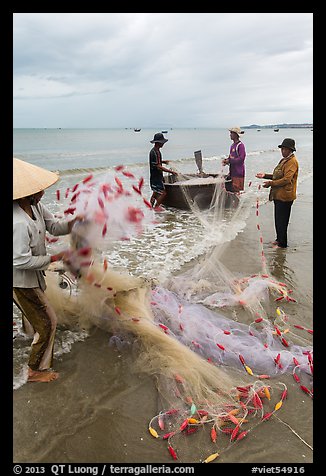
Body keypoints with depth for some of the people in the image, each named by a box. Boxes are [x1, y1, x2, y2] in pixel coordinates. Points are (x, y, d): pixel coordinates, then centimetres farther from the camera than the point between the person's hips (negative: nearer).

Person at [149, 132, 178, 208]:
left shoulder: (154, 151, 10)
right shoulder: (155, 153, -21)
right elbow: (159, 167, -25)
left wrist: (163, 161, 12)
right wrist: (171, 171, -24)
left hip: (155, 176, 10)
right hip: (156, 177, -10)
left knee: (155, 193, 18)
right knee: (163, 193, -8)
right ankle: (155, 208, 0)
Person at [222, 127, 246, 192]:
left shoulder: (240, 145, -13)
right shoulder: (232, 145, 13)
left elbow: (241, 159, -20)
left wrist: (229, 161, -18)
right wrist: (226, 160, 1)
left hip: (238, 172, -9)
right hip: (232, 171, 9)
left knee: (237, 190, -4)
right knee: (229, 189, 10)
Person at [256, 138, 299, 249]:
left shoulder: (292, 162, -14)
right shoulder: (284, 160, 18)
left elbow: (286, 179, -23)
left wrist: (271, 183, -22)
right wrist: (265, 175, 11)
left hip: (285, 196, -10)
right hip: (278, 195, 10)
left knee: (282, 221, -4)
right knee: (278, 219, 18)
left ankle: (282, 244, 5)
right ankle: (279, 239, 31)